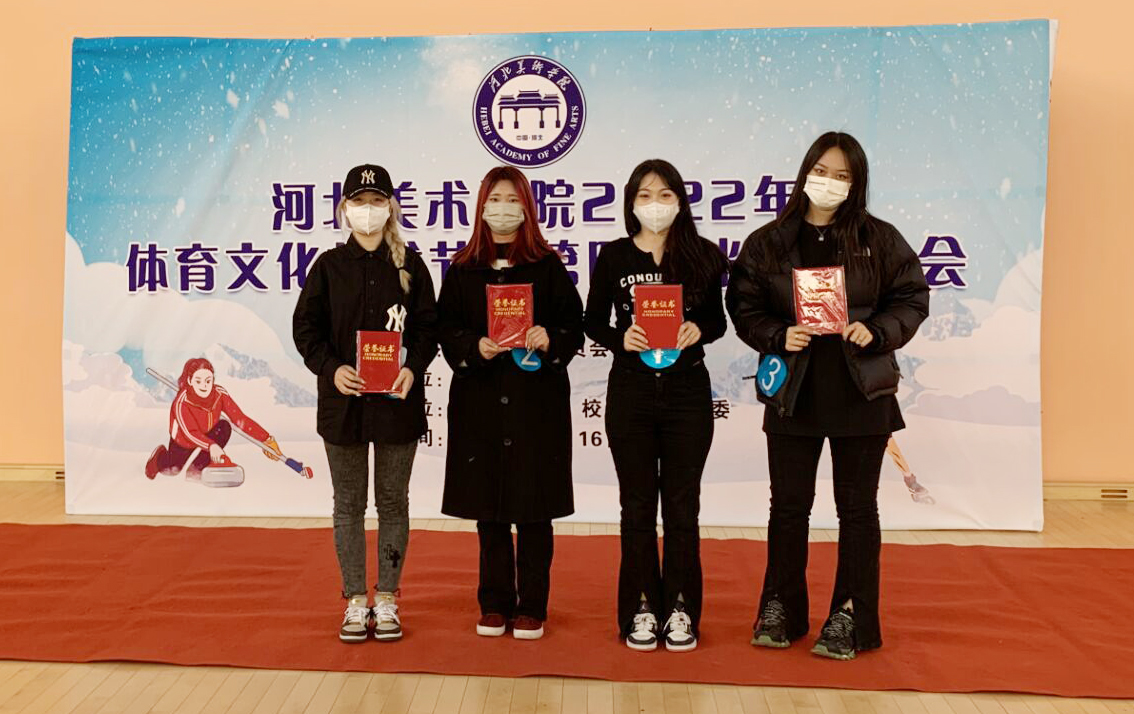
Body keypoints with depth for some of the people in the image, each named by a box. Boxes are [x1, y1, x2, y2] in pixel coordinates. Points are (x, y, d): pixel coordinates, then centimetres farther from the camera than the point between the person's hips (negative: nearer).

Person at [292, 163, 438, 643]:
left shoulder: (410, 265, 3)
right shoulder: (329, 266, 3)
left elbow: (428, 327, 2)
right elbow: (306, 328, 2)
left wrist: (413, 368, -15)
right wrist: (331, 369, -14)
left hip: (398, 401, 0)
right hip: (343, 401, 0)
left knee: (393, 501, 8)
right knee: (348, 504, 8)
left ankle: (386, 601, 19)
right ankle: (355, 601, 20)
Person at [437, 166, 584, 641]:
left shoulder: (548, 266, 5)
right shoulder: (462, 270, 9)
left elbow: (574, 326, 3)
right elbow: (446, 330, 5)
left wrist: (549, 339, -17)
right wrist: (475, 347, -14)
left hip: (537, 400, -1)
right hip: (480, 402, 2)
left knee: (533, 509, 2)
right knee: (488, 510, 7)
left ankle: (532, 607, 14)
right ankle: (494, 604, 20)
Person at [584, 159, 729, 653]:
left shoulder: (702, 256, 2)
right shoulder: (613, 256, 2)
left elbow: (717, 319, 7)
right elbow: (593, 322, 5)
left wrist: (698, 330, -14)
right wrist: (620, 338, -15)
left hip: (687, 390, 0)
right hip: (630, 392, 0)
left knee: (682, 504, 6)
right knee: (637, 505, 7)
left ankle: (680, 608, 19)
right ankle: (641, 608, 19)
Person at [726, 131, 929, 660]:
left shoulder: (880, 240, 2)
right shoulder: (767, 242, 3)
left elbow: (912, 298, 4)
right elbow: (744, 308, 3)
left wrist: (875, 331, -13)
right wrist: (779, 335, -14)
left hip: (860, 393, 0)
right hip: (791, 391, 1)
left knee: (856, 507, 7)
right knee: (789, 504, 9)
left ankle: (850, 615, 20)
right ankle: (781, 607, 25)